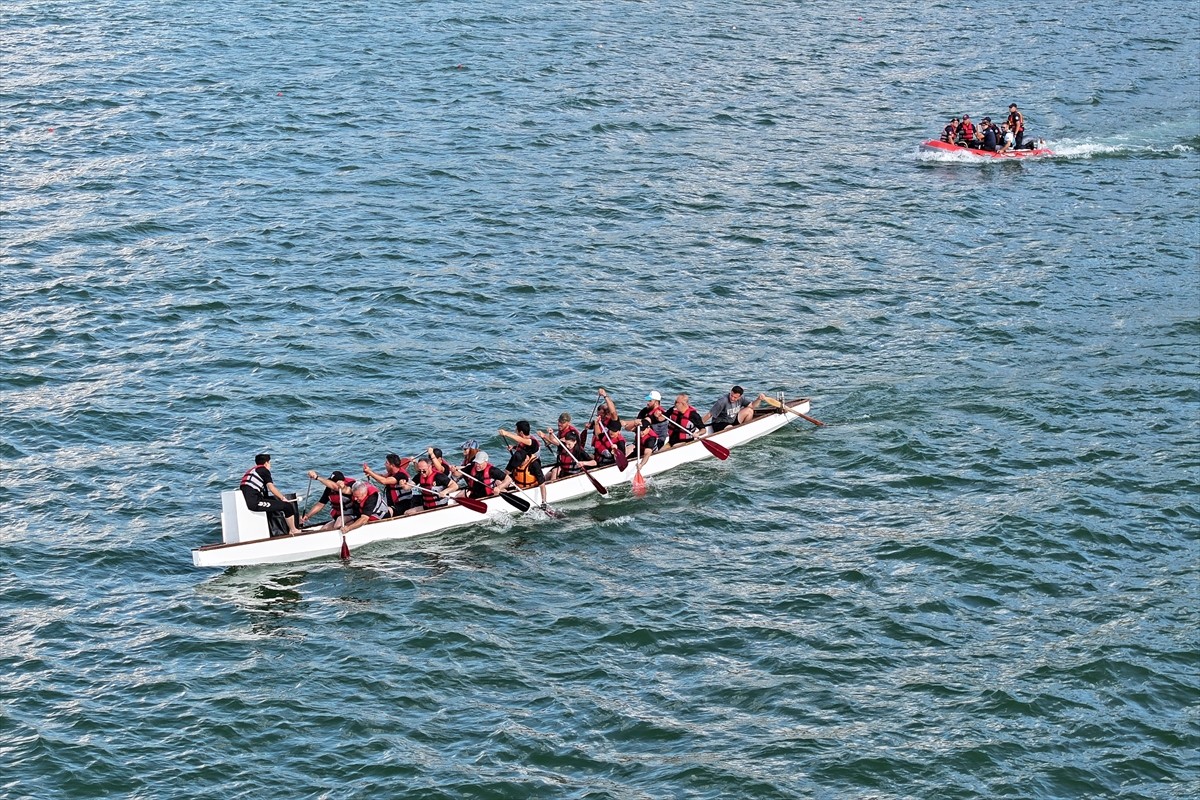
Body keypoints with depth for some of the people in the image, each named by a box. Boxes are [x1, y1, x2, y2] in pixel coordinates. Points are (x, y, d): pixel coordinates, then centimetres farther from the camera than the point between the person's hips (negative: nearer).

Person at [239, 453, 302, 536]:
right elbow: (271, 488, -2)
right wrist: (283, 498, 11)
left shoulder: (250, 470, 30)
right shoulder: (264, 470, 6)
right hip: (254, 502, -9)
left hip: (245, 502, 9)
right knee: (287, 506, -4)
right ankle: (293, 530, 11)